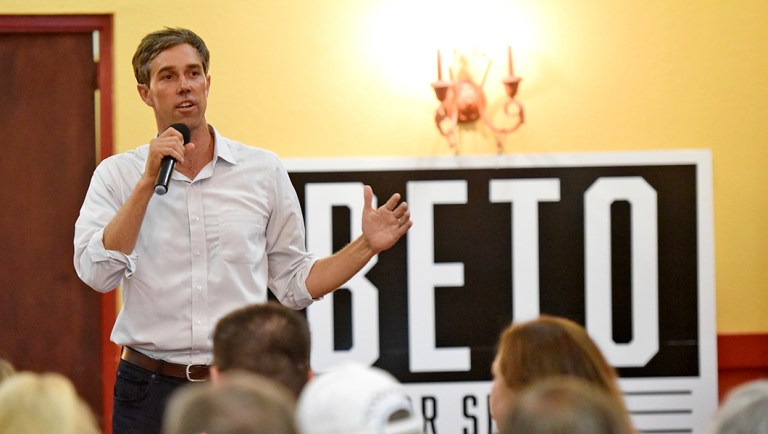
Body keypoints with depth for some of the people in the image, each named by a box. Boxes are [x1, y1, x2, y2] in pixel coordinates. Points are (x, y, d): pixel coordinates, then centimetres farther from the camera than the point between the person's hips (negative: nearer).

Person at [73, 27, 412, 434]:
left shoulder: (263, 170, 7)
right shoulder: (117, 175, 3)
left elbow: (294, 283, 11)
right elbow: (98, 272, -12)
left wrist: (366, 246, -1)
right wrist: (149, 180, -15)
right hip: (151, 389, -1)